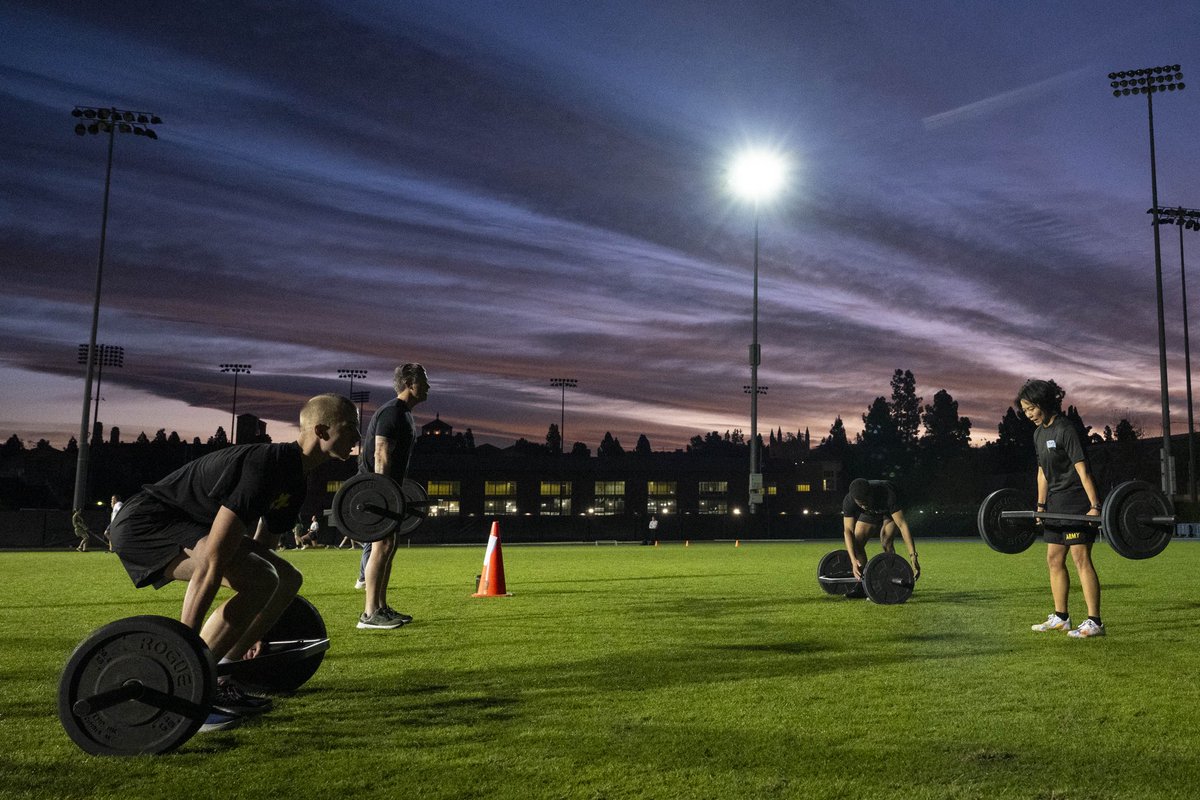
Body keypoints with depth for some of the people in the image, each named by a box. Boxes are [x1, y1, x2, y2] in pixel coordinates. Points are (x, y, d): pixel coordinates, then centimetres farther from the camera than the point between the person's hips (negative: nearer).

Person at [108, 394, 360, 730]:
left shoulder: (295, 478, 5)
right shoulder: (266, 466, -26)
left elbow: (260, 545, 18)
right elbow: (211, 565, -30)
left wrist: (254, 632, 24)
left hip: (185, 523, 10)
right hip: (144, 524, -10)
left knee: (288, 579, 6)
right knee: (259, 579, -26)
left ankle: (220, 681, 10)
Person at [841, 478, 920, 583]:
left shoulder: (887, 494, -44)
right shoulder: (849, 501, -35)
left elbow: (902, 525, -45)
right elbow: (848, 531, -36)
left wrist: (913, 556, -52)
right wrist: (853, 560, -49)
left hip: (890, 512, -3)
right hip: (870, 515, 3)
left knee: (886, 543, -25)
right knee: (856, 542, -12)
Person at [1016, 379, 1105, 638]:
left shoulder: (1066, 429, -15)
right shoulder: (1039, 433, 12)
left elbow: (1082, 469, -20)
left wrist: (1095, 505, -25)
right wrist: (1041, 505, 19)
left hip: (1076, 501, -9)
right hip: (1056, 503, 9)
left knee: (1081, 558, -10)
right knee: (1054, 559, 10)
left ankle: (1094, 622, -8)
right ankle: (1061, 617, 19)